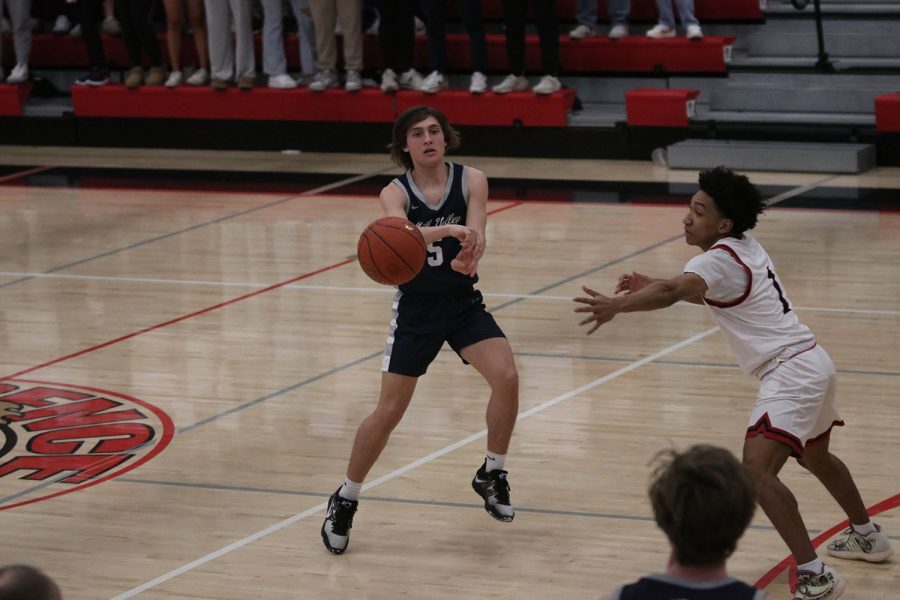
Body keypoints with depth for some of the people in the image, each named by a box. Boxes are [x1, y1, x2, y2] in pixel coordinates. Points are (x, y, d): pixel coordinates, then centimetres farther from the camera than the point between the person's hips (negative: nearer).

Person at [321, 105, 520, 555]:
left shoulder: (471, 181, -8)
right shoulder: (395, 193, -11)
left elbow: (475, 234, -22)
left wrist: (469, 255, -46)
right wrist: (446, 231, -52)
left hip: (464, 302, 1)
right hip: (416, 309, -1)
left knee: (506, 377, -20)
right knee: (389, 411, -3)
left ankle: (491, 475, 3)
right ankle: (344, 501, 16)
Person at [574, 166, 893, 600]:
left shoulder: (718, 259, -18)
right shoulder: (744, 248, 10)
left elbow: (674, 291, -38)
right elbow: (710, 295, 29)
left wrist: (616, 306, -50)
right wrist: (653, 285, 17)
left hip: (791, 372, -11)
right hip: (811, 364, 11)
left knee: (756, 470, -21)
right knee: (813, 456, 32)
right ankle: (867, 536, 52)